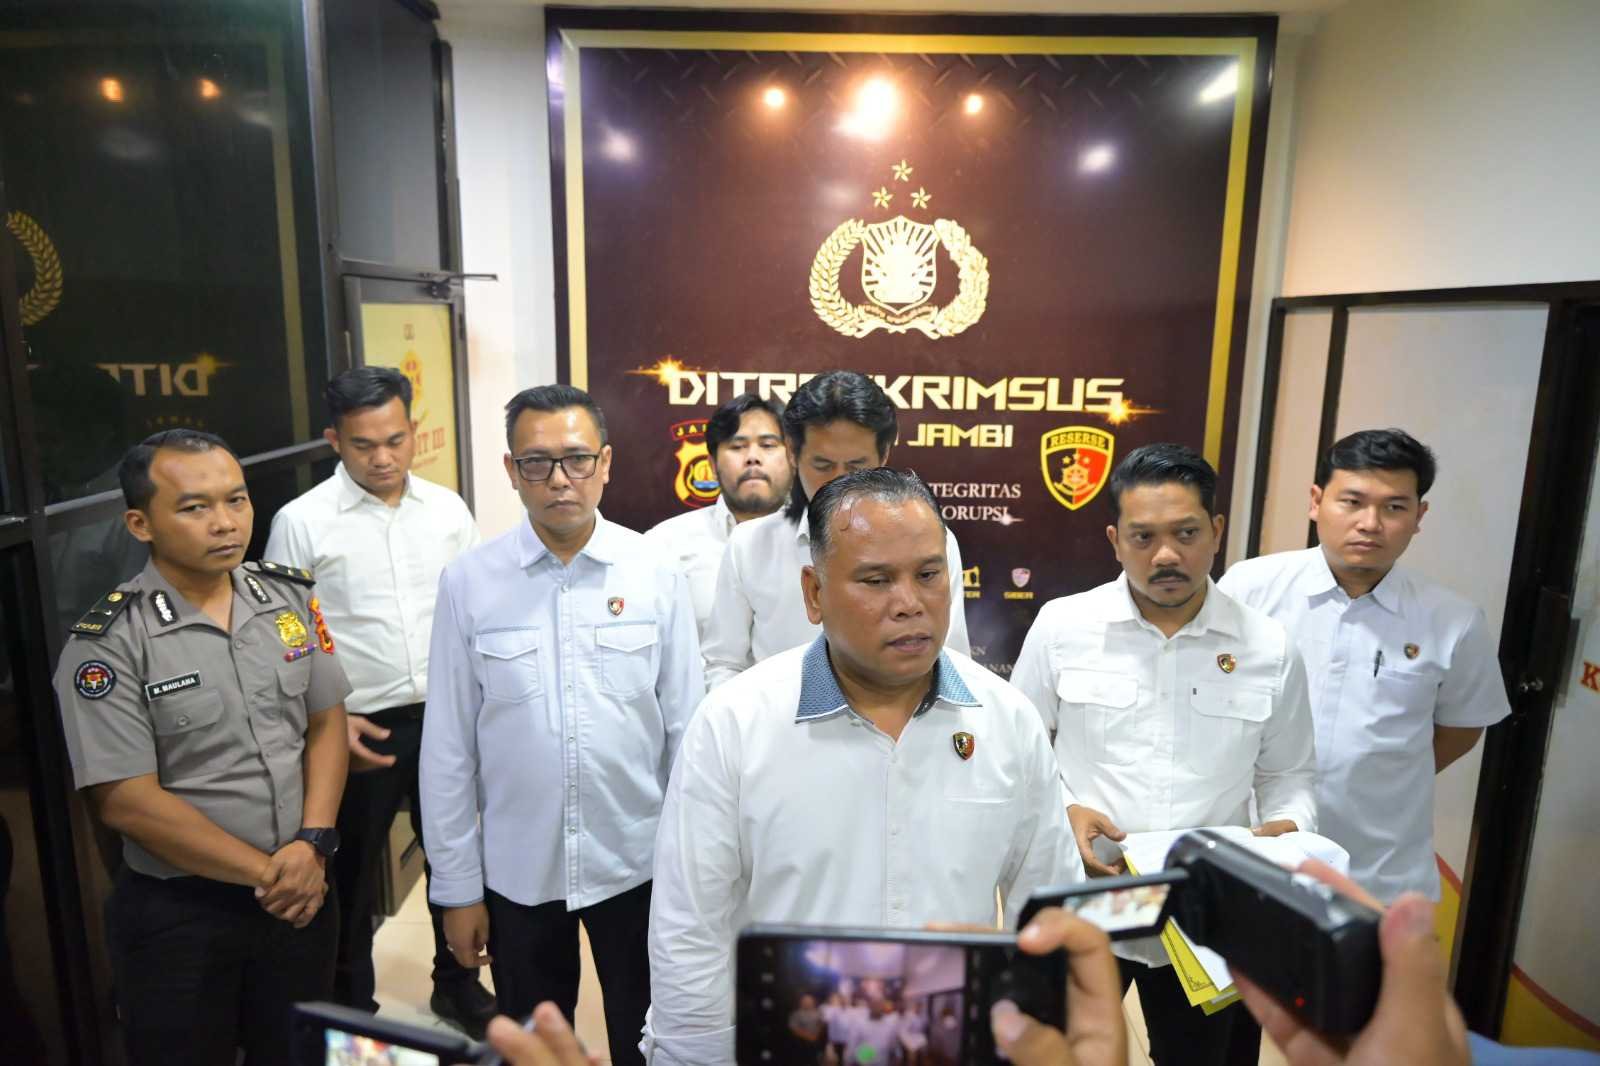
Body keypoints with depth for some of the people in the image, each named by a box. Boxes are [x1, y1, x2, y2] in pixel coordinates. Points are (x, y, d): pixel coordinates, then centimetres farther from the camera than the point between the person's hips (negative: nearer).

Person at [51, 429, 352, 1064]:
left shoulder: (292, 596, -2)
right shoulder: (108, 644, -16)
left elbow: (326, 722, 2)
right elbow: (126, 800, -16)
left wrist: (311, 846, -10)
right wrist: (266, 871, -13)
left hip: (303, 890, 4)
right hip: (179, 914, -4)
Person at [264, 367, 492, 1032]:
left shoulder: (448, 510, 0)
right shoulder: (301, 522, -9)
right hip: (359, 727, -3)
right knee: (351, 877, 15)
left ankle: (457, 984, 42)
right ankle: (352, 1009, 39)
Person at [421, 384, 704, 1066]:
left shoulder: (658, 575, -9)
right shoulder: (468, 583, -8)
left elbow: (688, 731, -3)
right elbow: (448, 749, -4)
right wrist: (457, 888, 0)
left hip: (637, 863, 0)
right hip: (516, 871, 1)